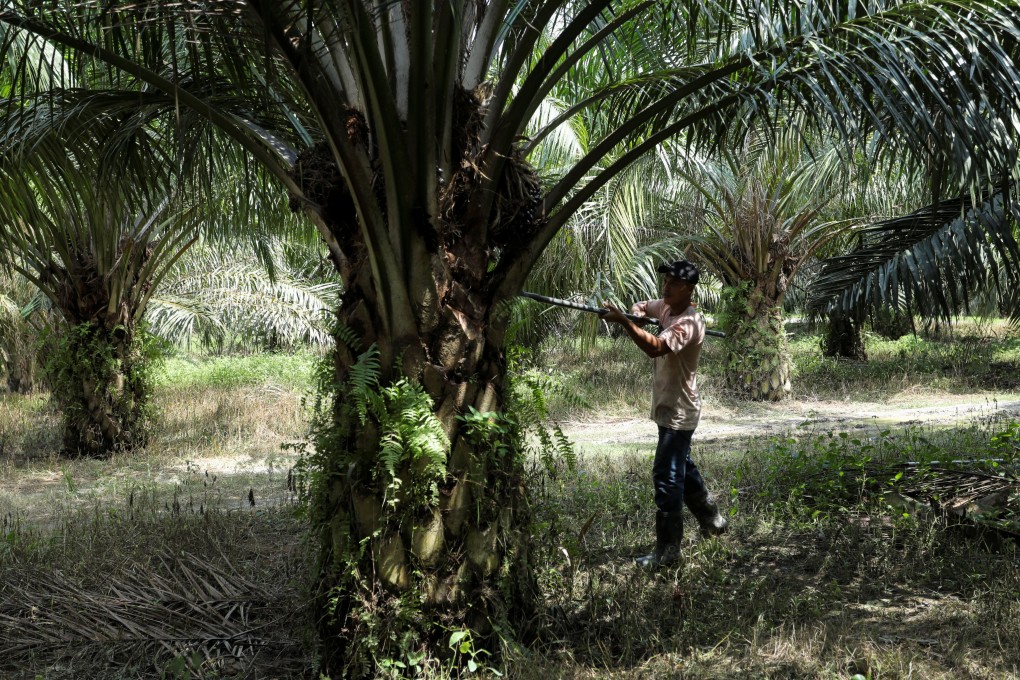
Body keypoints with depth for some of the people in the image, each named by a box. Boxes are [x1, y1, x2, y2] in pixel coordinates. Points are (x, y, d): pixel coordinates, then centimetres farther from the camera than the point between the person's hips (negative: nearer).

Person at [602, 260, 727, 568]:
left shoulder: (689, 322, -23)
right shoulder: (666, 307, 5)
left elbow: (657, 347, -38)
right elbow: (642, 306, 24)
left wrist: (623, 321, -43)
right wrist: (636, 311, -1)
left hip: (678, 412, -10)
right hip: (668, 407, 10)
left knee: (667, 477, -9)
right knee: (683, 467, 24)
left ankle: (667, 551, -5)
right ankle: (712, 519, 42)